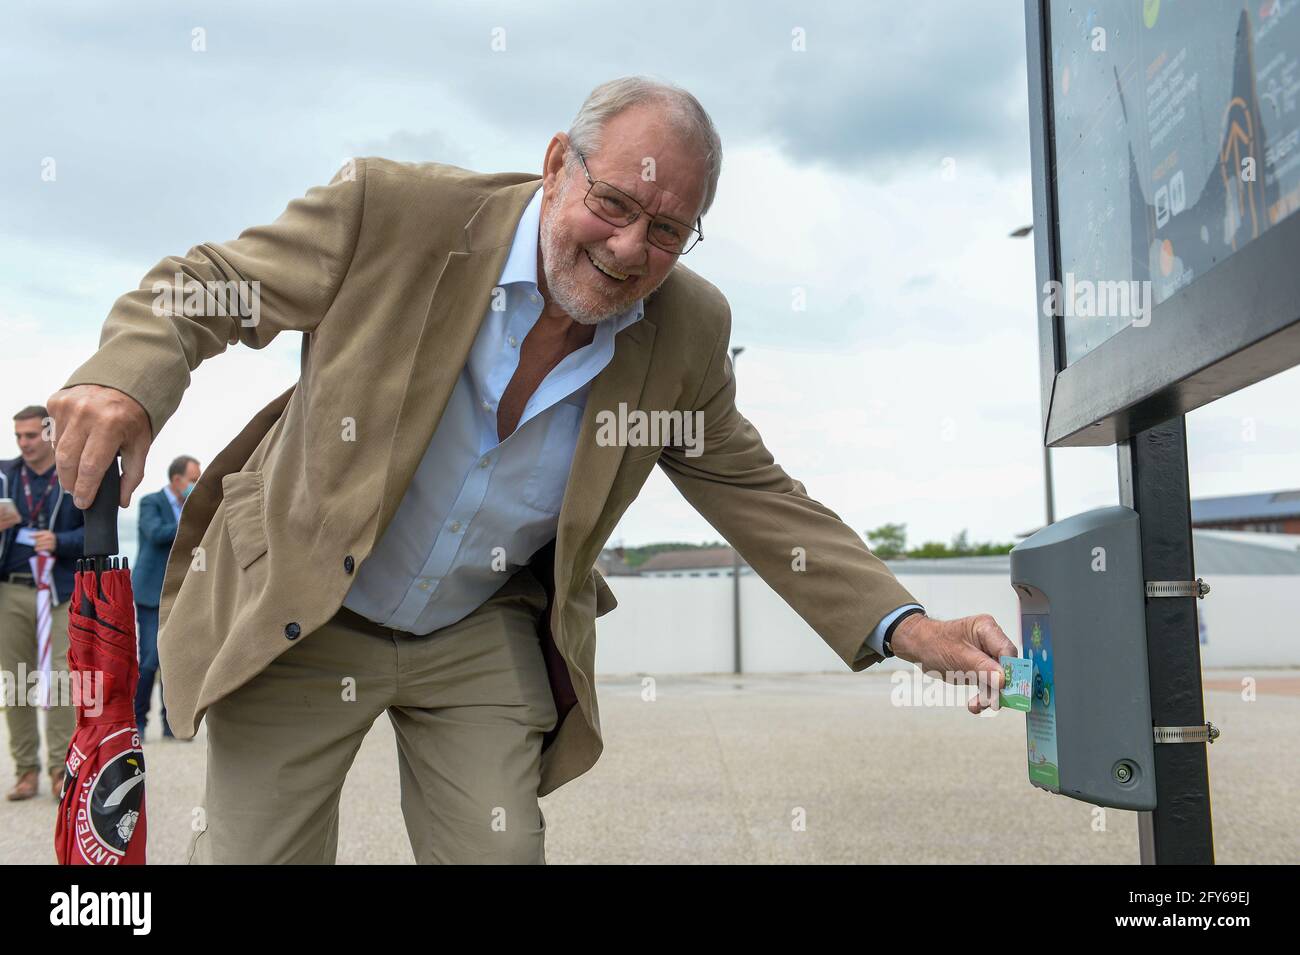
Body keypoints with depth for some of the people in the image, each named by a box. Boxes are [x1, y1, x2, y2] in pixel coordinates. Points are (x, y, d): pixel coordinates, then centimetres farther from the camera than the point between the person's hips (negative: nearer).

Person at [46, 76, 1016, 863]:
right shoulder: (393, 211, -21)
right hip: (298, 617, -1)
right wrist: (126, 380, -32)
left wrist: (906, 628, -12)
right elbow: (197, 290, -9)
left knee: (499, 849, 3)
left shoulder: (688, 333, -11)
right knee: (255, 850, 4)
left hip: (485, 638, 2)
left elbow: (756, 495, -2)